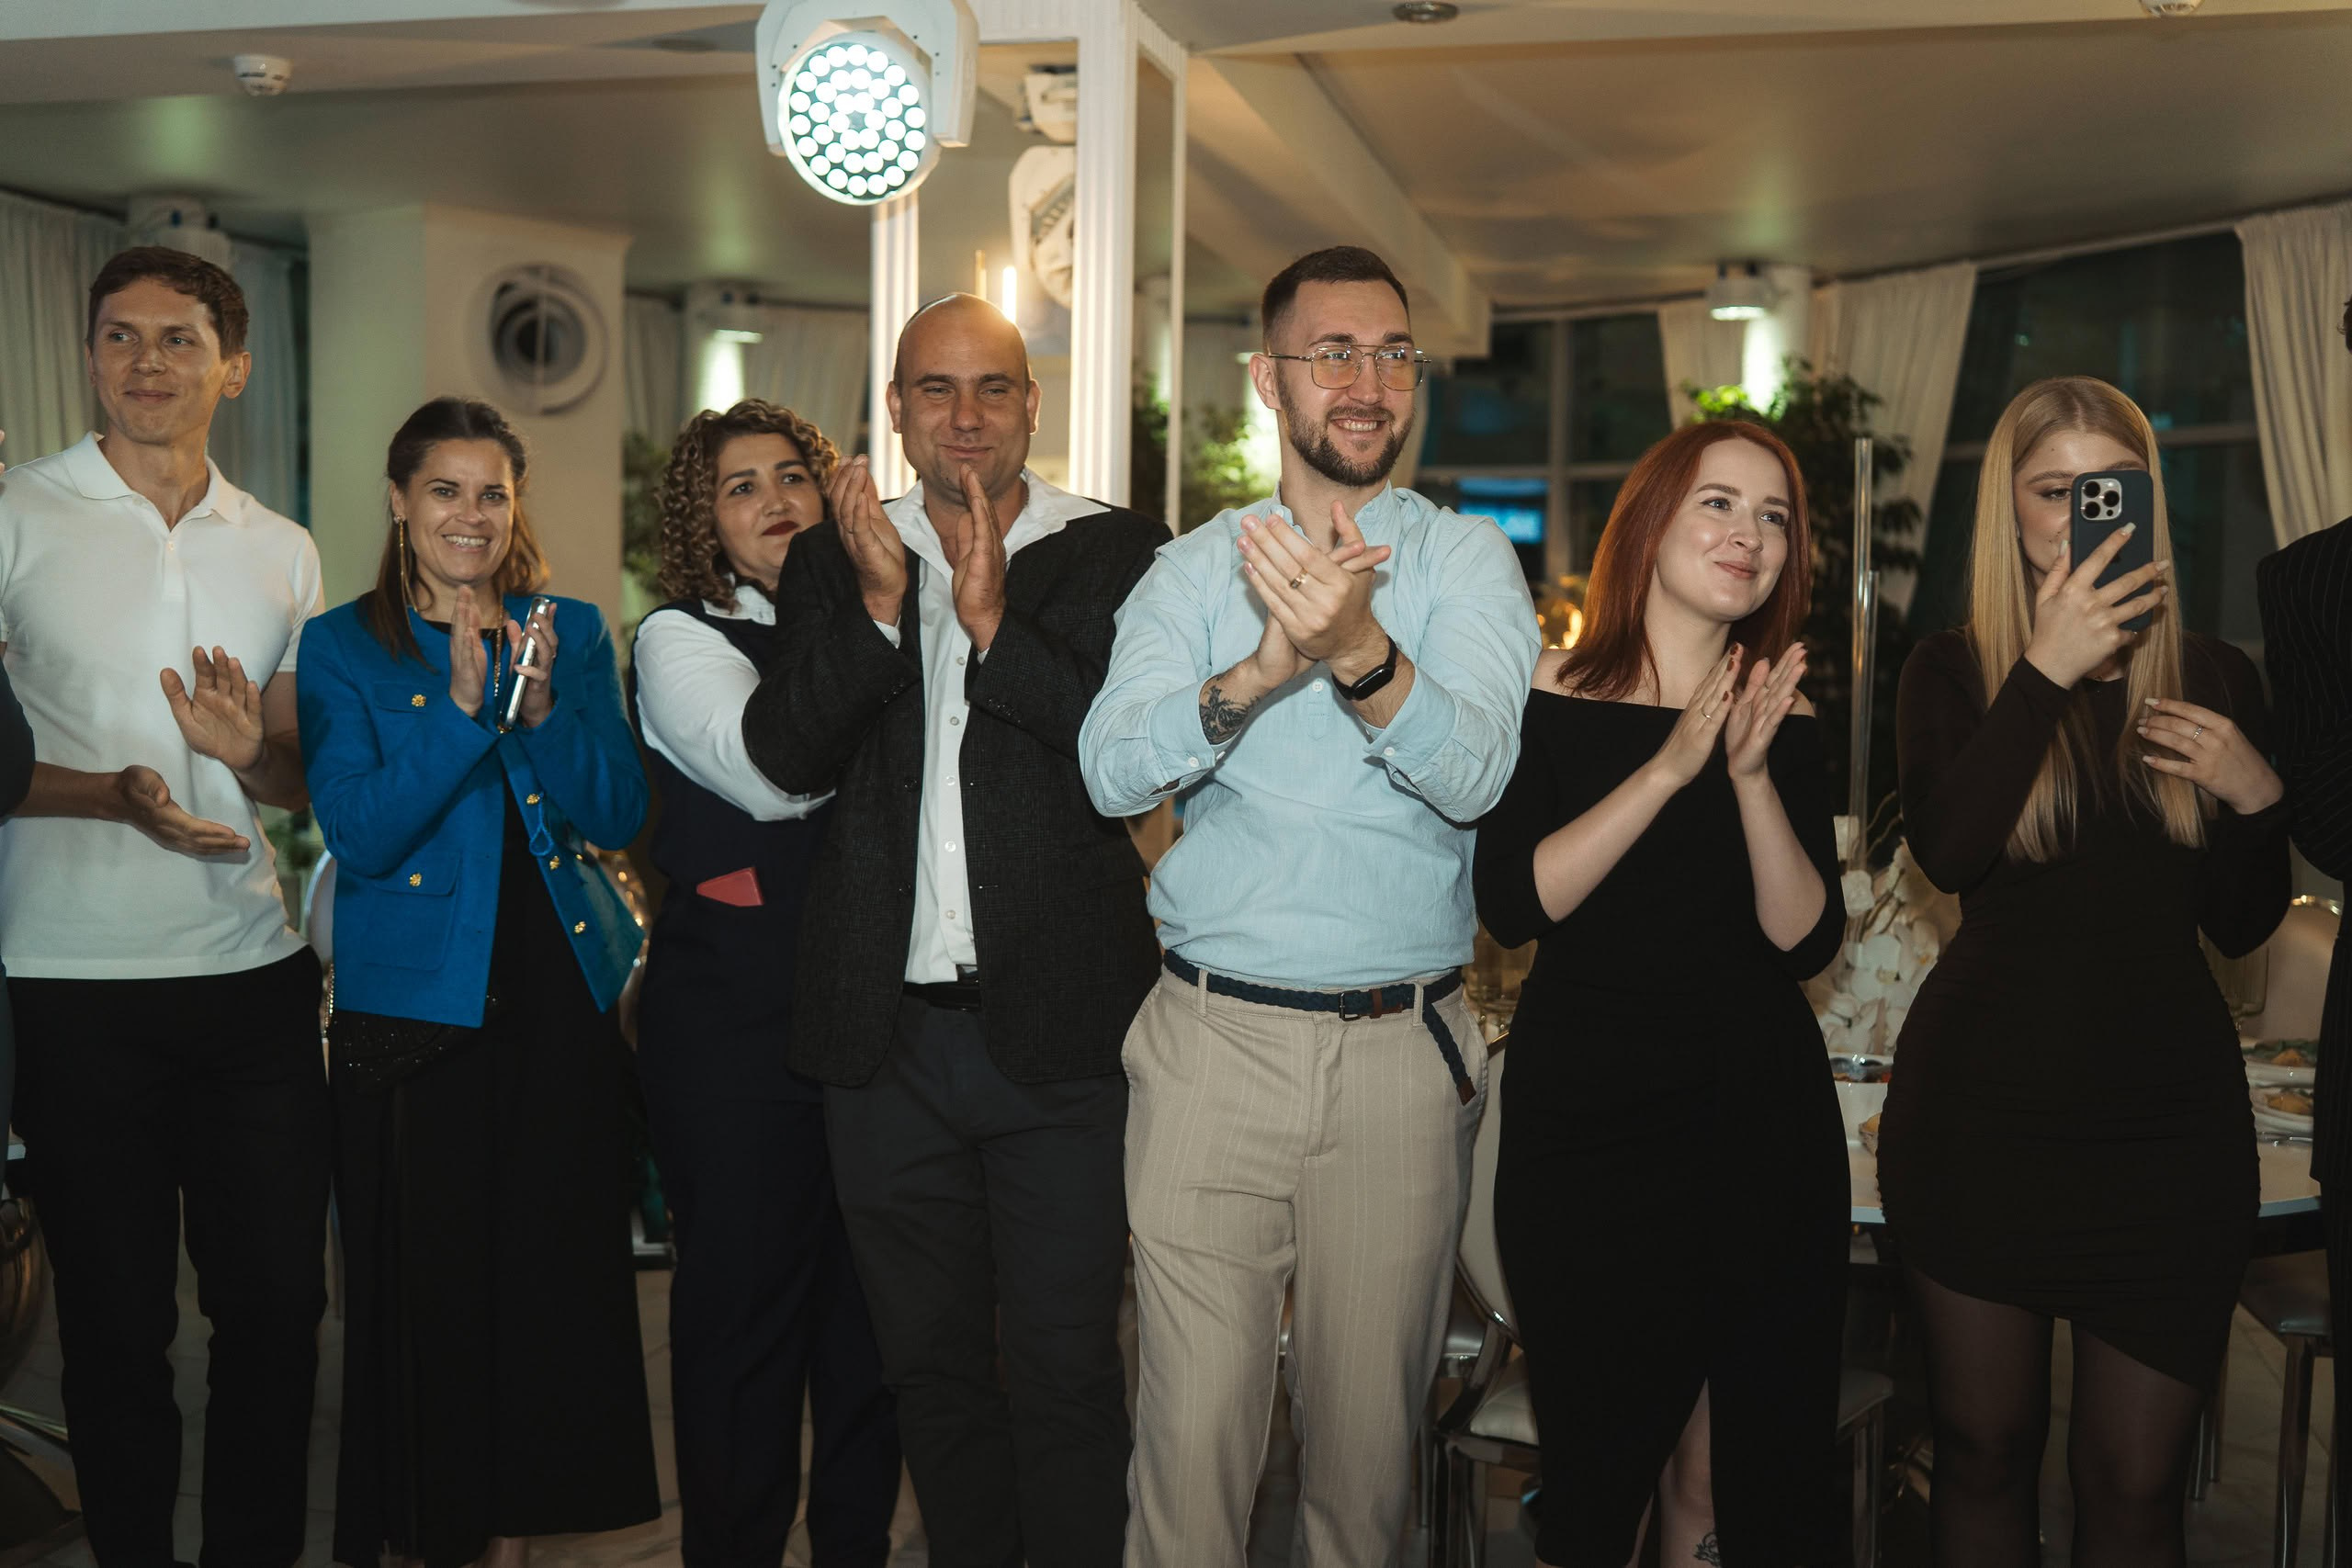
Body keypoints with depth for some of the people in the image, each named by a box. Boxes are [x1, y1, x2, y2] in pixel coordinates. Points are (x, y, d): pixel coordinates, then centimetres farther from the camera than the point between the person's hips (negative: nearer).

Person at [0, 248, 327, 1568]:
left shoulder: (283, 551, 10)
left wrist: (251, 756, -7)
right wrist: (112, 793, -19)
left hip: (256, 972, 3)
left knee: (281, 1300, 7)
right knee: (118, 1320, 7)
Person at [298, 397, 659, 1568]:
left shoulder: (573, 633, 7)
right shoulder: (343, 648, 0)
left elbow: (618, 815, 0)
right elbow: (361, 835, -12)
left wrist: (543, 708, -15)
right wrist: (463, 709, -21)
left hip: (561, 993, 3)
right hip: (415, 1000, -2)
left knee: (555, 1263, 8)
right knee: (428, 1272, 4)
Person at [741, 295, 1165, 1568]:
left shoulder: (1116, 555, -1)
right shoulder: (833, 562, 8)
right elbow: (781, 756, -4)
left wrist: (993, 622, -18)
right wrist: (879, 605, -16)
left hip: (1056, 1027, -3)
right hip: (891, 1034, 4)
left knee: (1065, 1367, 5)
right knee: (928, 1362, 18)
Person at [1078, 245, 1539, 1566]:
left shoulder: (1468, 560, 3)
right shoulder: (1195, 568, 7)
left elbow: (1474, 772, -14)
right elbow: (1113, 770, -8)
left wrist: (1362, 655, -33)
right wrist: (1254, 673, -26)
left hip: (1401, 1050, 0)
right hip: (1213, 1041, 0)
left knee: (1370, 1429, 11)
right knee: (1193, 1423, 2)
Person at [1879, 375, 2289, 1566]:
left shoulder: (2216, 681, 7)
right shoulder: (1955, 671, 1)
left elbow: (2240, 927, 9)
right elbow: (1946, 852, -19)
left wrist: (2257, 795, -8)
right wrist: (2048, 670, -21)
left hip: (2168, 1115, 1)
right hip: (1983, 1102, -1)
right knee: (1983, 1451, 11)